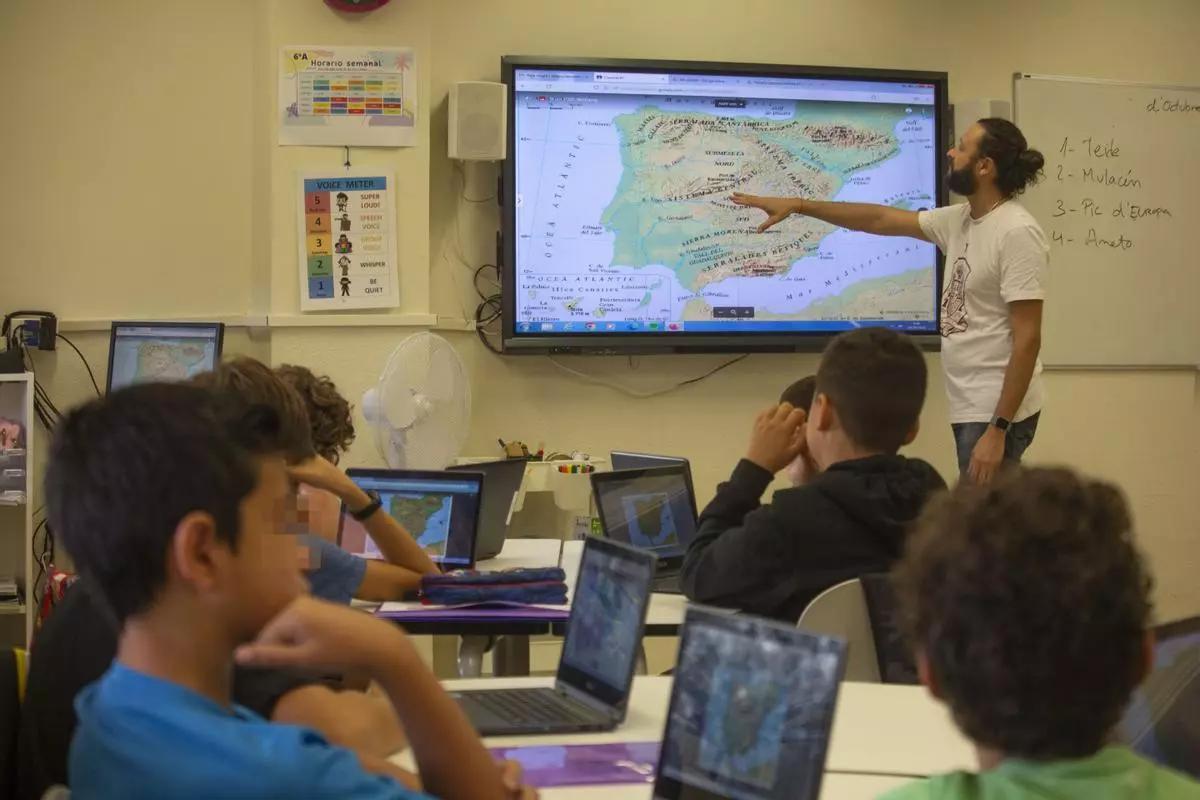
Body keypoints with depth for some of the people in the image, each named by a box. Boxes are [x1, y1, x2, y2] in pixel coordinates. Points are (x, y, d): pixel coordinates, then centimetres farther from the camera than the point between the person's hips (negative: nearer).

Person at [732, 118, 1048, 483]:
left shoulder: (1017, 233, -17)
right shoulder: (960, 220, 9)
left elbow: (1027, 339, -20)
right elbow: (880, 219, 19)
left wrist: (998, 429, -23)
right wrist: (797, 205, 15)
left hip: (996, 413, -9)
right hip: (969, 408, 9)